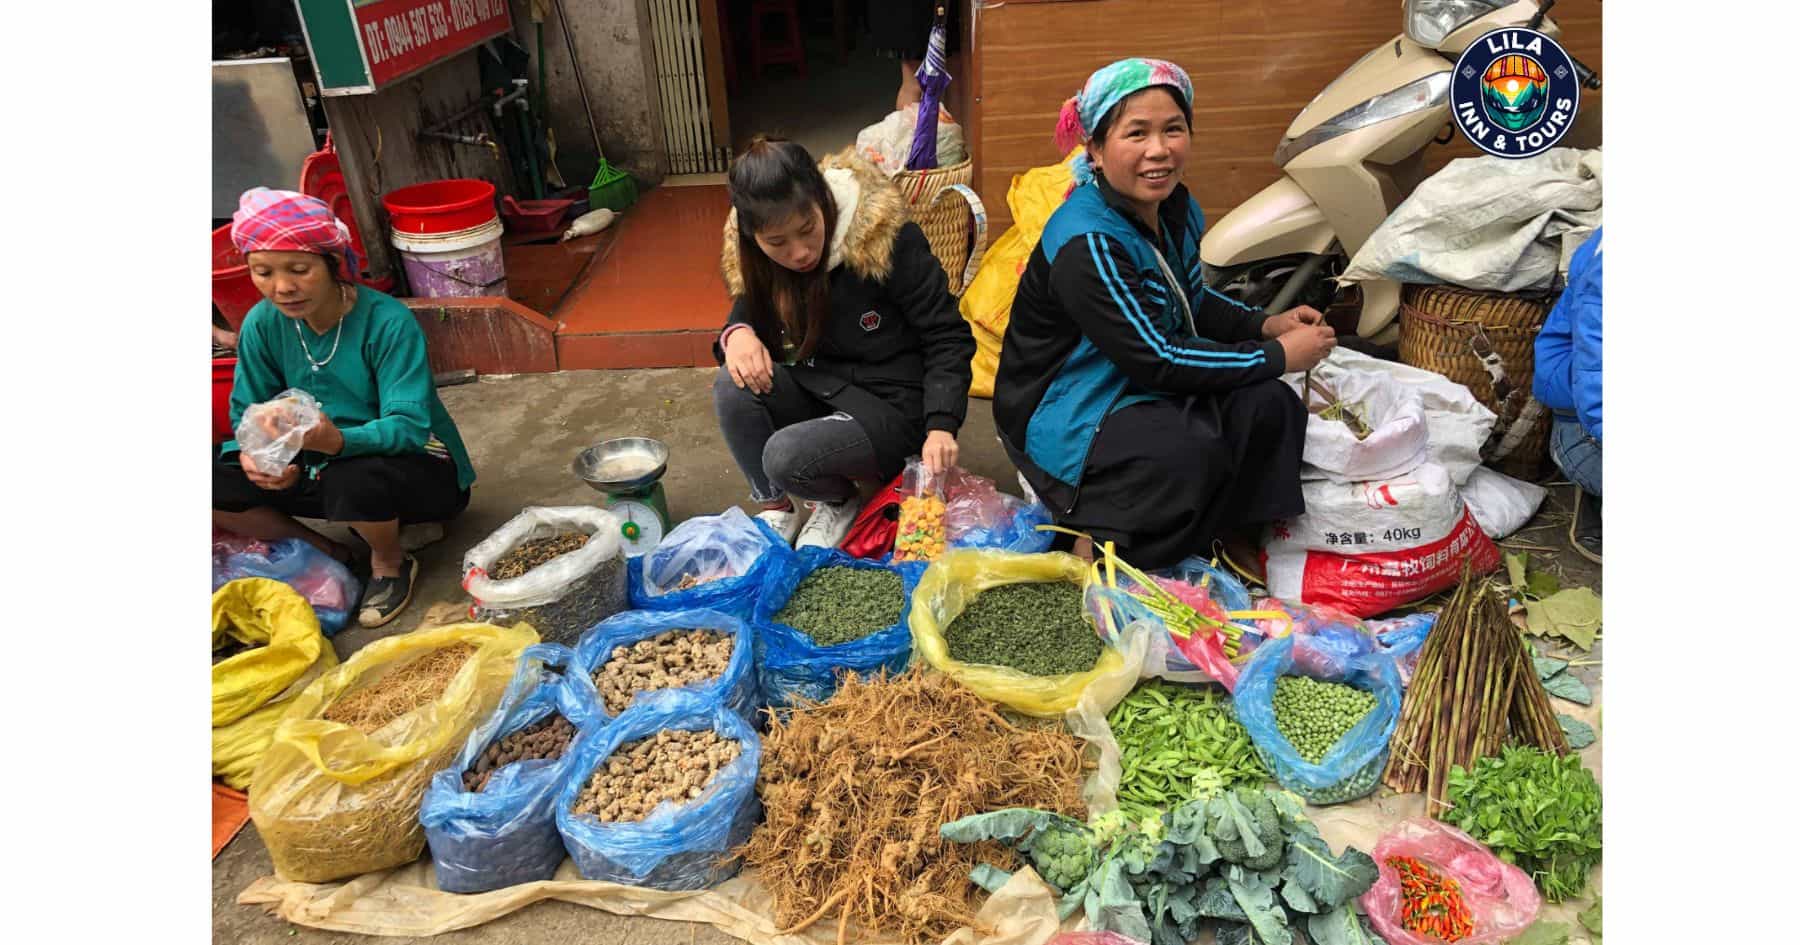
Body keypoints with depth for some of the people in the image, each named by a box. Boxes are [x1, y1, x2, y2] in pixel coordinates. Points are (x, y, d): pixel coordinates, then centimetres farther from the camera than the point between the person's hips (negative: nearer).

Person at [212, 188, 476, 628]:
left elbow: (409, 426, -30)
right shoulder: (263, 324, -7)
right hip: (322, 467, 5)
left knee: (353, 481, -39)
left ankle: (391, 564, -5)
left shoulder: (387, 321, -23)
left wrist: (337, 441, -49)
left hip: (420, 469, -5)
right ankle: (325, 554, 5)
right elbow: (248, 414, -3)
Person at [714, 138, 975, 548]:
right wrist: (738, 334, -18)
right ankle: (775, 507, 0)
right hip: (820, 389, 6)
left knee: (785, 456, -29)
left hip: (891, 407, -5)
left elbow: (948, 337, -16)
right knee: (732, 388, -22)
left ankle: (838, 503, 8)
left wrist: (941, 425, -28)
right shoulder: (752, 258, -7)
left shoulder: (890, 241, -22)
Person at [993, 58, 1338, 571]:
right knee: (1189, 451, -31)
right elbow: (1156, 361, -27)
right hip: (1062, 417, -8)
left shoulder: (1177, 210, 2)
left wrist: (1267, 324, 1)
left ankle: (1229, 533, 8)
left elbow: (1193, 303, 19)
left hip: (1139, 392, 8)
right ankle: (1100, 537, -5)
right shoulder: (1087, 244, -25)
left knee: (1270, 407, -11)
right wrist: (1276, 355, -18)